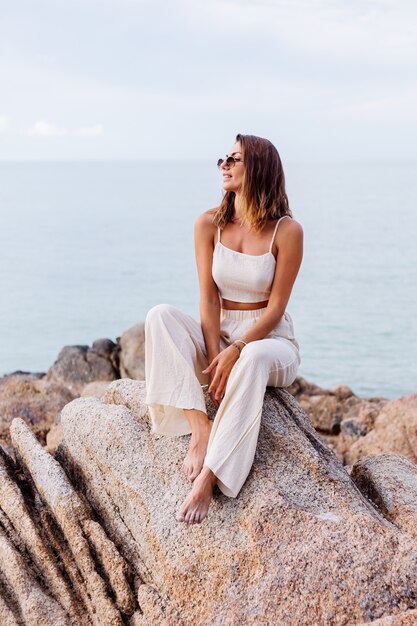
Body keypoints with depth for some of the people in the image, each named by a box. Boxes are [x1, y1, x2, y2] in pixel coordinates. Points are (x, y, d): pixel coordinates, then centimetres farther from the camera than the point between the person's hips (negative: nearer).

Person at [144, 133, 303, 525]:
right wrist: (214, 357, -19)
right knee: (160, 316, -24)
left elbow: (276, 307, -12)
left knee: (253, 359, -40)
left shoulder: (287, 231, -10)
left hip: (269, 342, -3)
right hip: (218, 336, 4)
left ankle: (208, 478, -39)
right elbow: (209, 298, -5)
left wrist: (234, 353, -24)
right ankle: (199, 427, -33)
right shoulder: (209, 224, 0)